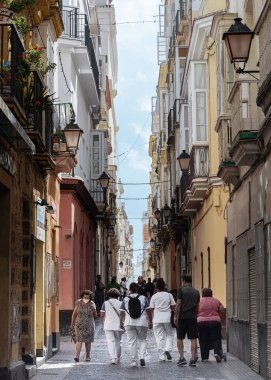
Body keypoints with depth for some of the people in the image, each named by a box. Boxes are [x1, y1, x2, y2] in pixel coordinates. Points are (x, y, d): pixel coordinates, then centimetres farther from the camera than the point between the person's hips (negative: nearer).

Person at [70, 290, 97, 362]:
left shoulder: (92, 304, -2)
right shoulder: (78, 303, -4)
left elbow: (95, 315, 2)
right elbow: (74, 313, 3)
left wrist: (94, 310, -16)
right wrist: (72, 323, 3)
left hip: (89, 325, 1)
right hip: (80, 325, -1)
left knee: (88, 341, 9)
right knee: (79, 340, -13)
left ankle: (88, 356, 21)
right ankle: (77, 356, -18)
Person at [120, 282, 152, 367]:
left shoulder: (125, 299, 2)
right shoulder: (143, 298, 0)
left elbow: (122, 312, 3)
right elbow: (148, 311, -2)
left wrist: (121, 322, 14)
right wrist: (150, 322, 4)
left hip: (129, 323, 0)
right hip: (142, 323, 0)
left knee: (132, 342, 5)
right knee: (142, 340, 13)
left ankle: (133, 361, 5)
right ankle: (142, 356, -7)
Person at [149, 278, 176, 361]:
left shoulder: (154, 296, 2)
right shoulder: (169, 295, 1)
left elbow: (152, 309, 2)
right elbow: (173, 307, 1)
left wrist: (152, 319, 11)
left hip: (157, 319, 0)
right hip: (167, 318, 0)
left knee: (160, 337, 4)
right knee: (170, 335, 16)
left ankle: (162, 356, 3)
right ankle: (167, 349, -7)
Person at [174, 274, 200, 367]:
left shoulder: (181, 290, -3)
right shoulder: (196, 292, 11)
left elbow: (178, 304, -8)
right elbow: (197, 306, 16)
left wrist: (175, 316, -4)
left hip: (183, 317, -3)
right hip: (192, 317, 3)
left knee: (180, 338, 9)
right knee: (193, 339, 2)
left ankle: (182, 358, 2)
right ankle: (193, 359, 0)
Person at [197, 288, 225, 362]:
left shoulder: (199, 301, 3)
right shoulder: (216, 301, 9)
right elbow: (222, 310, 6)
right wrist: (218, 317, 19)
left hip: (202, 322, -1)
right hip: (215, 322, 1)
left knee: (203, 340, 6)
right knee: (216, 339, 5)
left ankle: (204, 357, 7)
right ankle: (217, 352, -16)